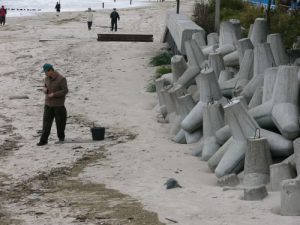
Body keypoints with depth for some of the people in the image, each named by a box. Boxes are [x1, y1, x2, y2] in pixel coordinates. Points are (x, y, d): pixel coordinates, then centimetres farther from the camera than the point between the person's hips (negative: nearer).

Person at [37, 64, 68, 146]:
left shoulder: (61, 79, -14)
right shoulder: (47, 79, 7)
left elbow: (65, 91, -16)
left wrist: (54, 94, -20)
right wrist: (44, 89, -5)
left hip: (58, 105, -5)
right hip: (48, 104, 5)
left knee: (60, 122, 6)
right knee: (46, 122, -2)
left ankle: (61, 137, 25)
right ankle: (43, 140, -4)